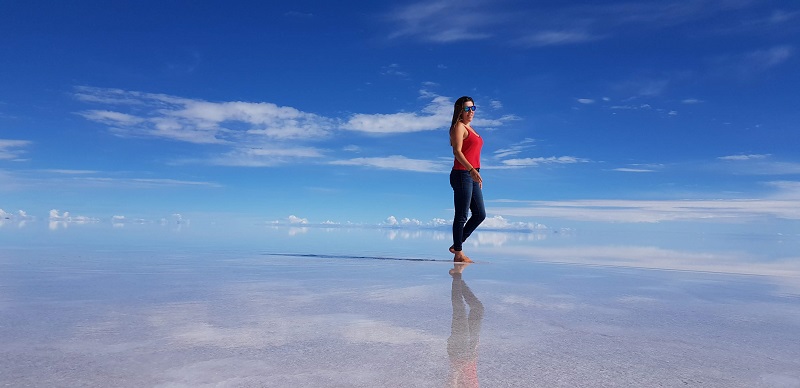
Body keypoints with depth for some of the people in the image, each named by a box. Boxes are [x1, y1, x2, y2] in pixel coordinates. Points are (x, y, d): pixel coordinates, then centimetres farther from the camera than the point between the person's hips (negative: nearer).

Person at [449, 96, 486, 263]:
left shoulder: (469, 128, 21)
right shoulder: (459, 127, -6)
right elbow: (457, 151, -18)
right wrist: (471, 169, -29)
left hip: (472, 175, 9)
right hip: (462, 174, -9)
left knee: (480, 214, 11)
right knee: (462, 216, -5)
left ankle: (456, 245, 19)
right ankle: (458, 253, 4)